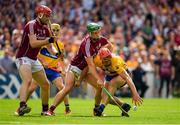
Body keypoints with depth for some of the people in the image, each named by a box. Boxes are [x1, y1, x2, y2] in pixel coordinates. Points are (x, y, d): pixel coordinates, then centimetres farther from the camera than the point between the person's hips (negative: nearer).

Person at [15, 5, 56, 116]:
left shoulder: (45, 28, 10)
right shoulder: (31, 25, -16)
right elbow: (33, 44, -26)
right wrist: (49, 40, -25)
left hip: (34, 60, 9)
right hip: (23, 58, -9)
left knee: (45, 84, 13)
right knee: (28, 80, -32)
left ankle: (45, 109, 28)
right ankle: (22, 106, -46)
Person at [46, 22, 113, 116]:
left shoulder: (100, 39, -8)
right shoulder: (87, 44, -30)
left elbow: (110, 46, 17)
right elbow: (90, 65, -34)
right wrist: (98, 79, -41)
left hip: (86, 69, 7)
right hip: (75, 67, -7)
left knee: (100, 87, -6)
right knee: (67, 89, -23)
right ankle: (51, 110, -20)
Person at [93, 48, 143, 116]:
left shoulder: (116, 63, -40)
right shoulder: (97, 60, -28)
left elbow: (127, 78, -46)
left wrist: (135, 94, -55)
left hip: (122, 74, -5)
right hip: (109, 76, 5)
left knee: (112, 82, -36)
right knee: (104, 96, -7)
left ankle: (102, 107, -41)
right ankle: (124, 105, 15)